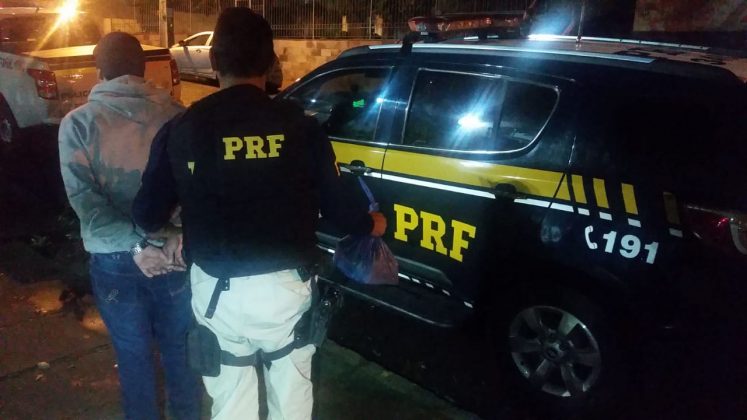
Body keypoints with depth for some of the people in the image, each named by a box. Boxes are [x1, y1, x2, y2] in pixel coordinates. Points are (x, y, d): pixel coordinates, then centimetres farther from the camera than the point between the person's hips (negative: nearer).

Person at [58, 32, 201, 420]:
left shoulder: (77, 124, -6)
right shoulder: (175, 116, -4)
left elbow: (83, 197, -15)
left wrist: (134, 245, -20)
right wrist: (180, 234, -18)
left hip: (113, 258, -1)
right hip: (174, 251, 1)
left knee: (134, 354, 17)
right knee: (179, 348, 20)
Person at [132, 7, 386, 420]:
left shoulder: (181, 129, -6)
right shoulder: (299, 125, -9)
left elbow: (147, 216, -2)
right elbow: (334, 206, -4)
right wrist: (369, 224, 18)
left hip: (217, 290, 1)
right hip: (285, 286, -1)